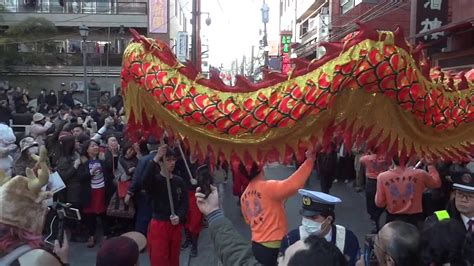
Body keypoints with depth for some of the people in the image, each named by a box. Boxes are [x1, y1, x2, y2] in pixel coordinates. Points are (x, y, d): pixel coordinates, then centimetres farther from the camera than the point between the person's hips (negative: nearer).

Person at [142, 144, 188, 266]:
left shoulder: (179, 181, 2)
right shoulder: (155, 180, -10)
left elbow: (184, 203, 4)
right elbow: (145, 182, -34)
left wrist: (179, 217, -15)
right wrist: (155, 159, -42)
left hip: (176, 226, 4)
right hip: (158, 225, -4)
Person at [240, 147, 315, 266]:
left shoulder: (244, 196, 3)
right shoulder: (268, 188, -21)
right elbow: (294, 184, -35)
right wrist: (310, 160, -30)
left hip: (256, 245, 7)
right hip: (274, 247, -7)